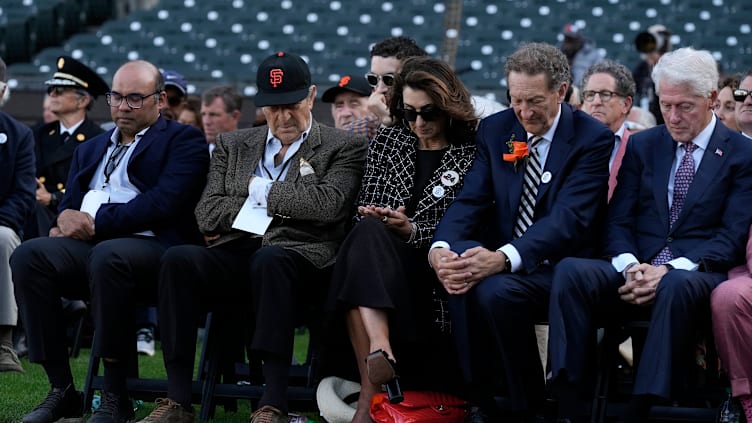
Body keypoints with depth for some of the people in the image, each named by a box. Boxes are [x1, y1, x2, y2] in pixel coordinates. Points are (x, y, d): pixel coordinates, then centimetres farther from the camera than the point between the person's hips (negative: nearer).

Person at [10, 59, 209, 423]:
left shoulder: (183, 141, 8)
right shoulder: (91, 150, 29)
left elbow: (164, 202, -8)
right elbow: (69, 203, 22)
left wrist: (95, 222, -13)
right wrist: (67, 219, -5)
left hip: (151, 247, -6)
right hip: (86, 246, 6)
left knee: (108, 256, -39)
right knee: (29, 254, -25)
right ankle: (61, 390, -20)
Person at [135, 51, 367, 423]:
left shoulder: (343, 148, 11)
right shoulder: (233, 145, 22)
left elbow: (330, 204, -8)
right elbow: (207, 215, 11)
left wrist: (261, 192, 0)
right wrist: (279, 206, 2)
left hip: (299, 261, -3)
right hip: (235, 258, 4)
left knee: (269, 259, -39)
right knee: (178, 259, -28)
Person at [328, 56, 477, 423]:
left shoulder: (470, 155, 6)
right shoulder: (386, 143, 19)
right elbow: (363, 208, 19)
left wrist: (410, 231, -13)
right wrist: (373, 218, -4)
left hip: (432, 271, -4)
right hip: (378, 258, 4)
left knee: (365, 239, -36)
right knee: (366, 232, -34)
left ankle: (370, 393, -49)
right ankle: (381, 350, -53)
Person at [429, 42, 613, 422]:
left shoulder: (593, 139, -8)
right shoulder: (495, 129, 8)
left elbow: (569, 218, -19)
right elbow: (470, 200, 0)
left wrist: (503, 259, -35)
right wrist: (440, 247, -24)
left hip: (558, 266, -4)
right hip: (498, 260, 4)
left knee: (497, 290, -34)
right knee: (460, 265, -31)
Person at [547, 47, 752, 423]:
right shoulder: (642, 146, 18)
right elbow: (618, 221, 12)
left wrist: (670, 271, -19)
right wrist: (630, 266, -11)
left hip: (697, 276, -3)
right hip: (636, 270, 4)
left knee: (677, 287, -41)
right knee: (570, 271, -28)